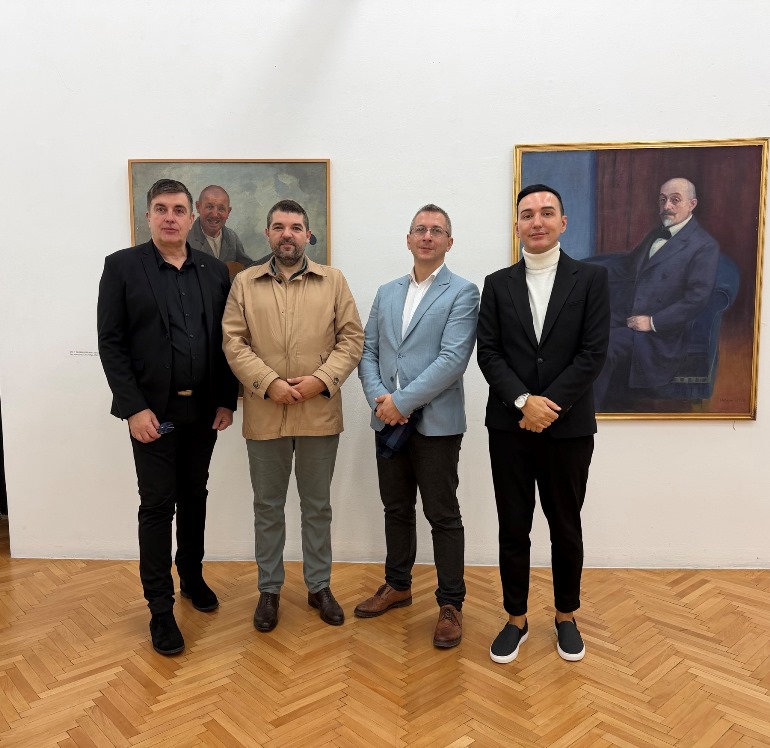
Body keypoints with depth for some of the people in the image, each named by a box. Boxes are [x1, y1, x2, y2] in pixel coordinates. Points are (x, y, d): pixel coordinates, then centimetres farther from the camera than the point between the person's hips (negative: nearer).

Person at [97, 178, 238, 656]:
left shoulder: (215, 271, 5)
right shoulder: (122, 266, -3)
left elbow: (226, 340, 6)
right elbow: (111, 343, -7)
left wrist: (227, 400, 1)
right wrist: (134, 407, -14)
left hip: (203, 409, 3)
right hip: (153, 410, -3)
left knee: (194, 498, 16)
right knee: (158, 505, 3)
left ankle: (192, 576, 36)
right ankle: (161, 609, 15)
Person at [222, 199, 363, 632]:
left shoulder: (334, 281, 4)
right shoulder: (245, 283, 5)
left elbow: (352, 338, 0)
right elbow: (235, 343, -1)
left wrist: (320, 380, -14)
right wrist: (270, 383, -14)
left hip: (320, 413, 0)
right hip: (264, 414, 1)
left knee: (317, 506, 12)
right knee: (268, 506, 12)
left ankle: (319, 586, 28)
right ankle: (270, 589, 28)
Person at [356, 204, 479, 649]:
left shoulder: (462, 292, -5)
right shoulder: (387, 293, 14)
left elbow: (452, 360, -16)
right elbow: (368, 352, 9)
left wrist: (402, 401, -17)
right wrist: (379, 398, -9)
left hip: (436, 423, -5)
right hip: (389, 421, 6)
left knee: (443, 516, 4)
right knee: (396, 509, 17)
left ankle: (451, 605, 19)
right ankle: (398, 586, 35)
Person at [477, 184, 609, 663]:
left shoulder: (591, 278, 1)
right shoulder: (498, 284, 6)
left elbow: (594, 353, -7)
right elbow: (488, 354, -1)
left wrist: (550, 406, -14)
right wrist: (524, 401, -15)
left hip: (568, 427, -1)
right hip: (509, 426, 1)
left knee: (566, 528, 13)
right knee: (513, 529, 9)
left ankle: (567, 617, 33)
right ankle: (516, 619, 26)